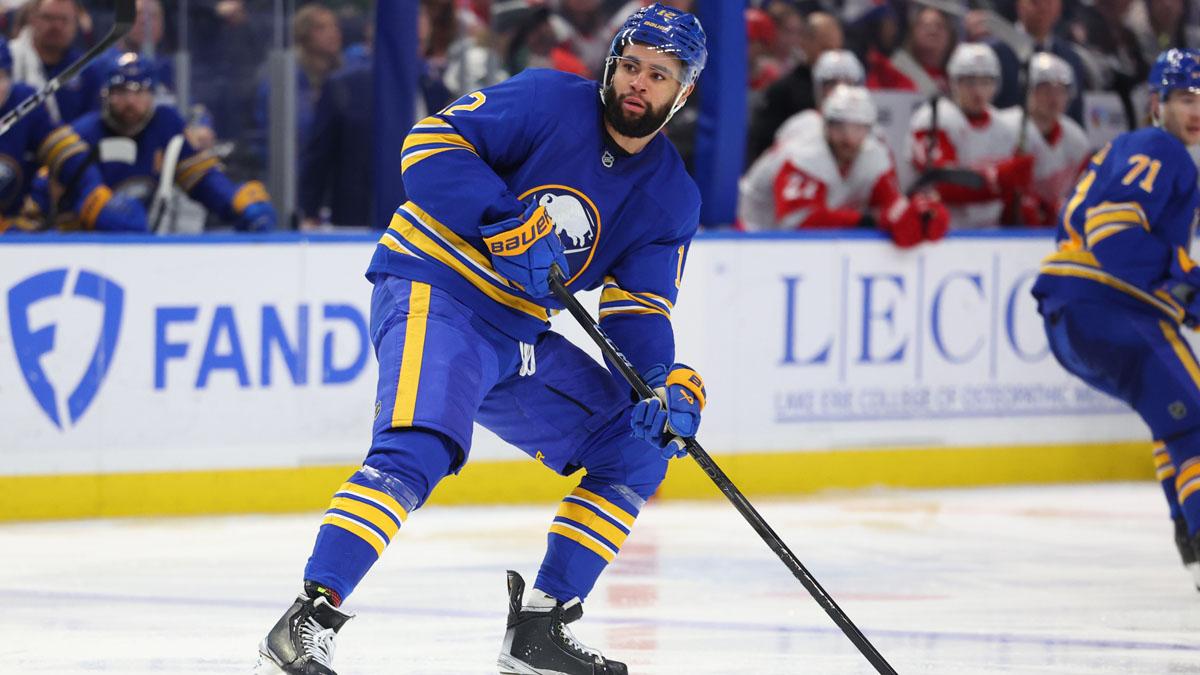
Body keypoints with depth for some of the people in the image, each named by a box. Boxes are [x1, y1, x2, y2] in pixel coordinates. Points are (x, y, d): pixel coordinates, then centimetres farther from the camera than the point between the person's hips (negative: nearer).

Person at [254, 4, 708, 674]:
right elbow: (431, 143, -15)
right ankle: (307, 621, -34)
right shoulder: (550, 102, -10)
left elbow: (637, 313, 4)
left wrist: (663, 383, -16)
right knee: (418, 450, -30)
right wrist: (508, 222, -25)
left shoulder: (672, 197, 7)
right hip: (431, 293, -8)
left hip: (517, 336, 8)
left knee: (639, 448, 5)